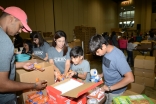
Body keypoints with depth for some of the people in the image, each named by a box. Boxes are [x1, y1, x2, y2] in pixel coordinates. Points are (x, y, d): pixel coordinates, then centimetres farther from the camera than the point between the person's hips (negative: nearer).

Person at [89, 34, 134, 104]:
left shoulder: (118, 56, -31)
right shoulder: (106, 52, -8)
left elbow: (130, 78, -32)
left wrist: (110, 88, -27)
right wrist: (102, 75, -4)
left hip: (115, 91, -6)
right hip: (107, 86, 7)